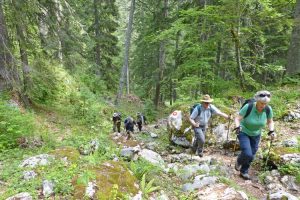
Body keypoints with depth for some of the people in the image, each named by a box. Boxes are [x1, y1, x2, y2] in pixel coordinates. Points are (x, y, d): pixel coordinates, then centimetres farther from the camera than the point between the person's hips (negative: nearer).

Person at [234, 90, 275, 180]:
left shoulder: (268, 109, -17)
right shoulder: (248, 107, -29)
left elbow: (270, 122, -1)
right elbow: (237, 119, -24)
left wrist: (271, 131, -18)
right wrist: (237, 127, -43)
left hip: (256, 135, 4)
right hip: (243, 132, -4)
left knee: (251, 156, 9)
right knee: (247, 154, -17)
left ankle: (243, 172, 32)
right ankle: (239, 161, 19)